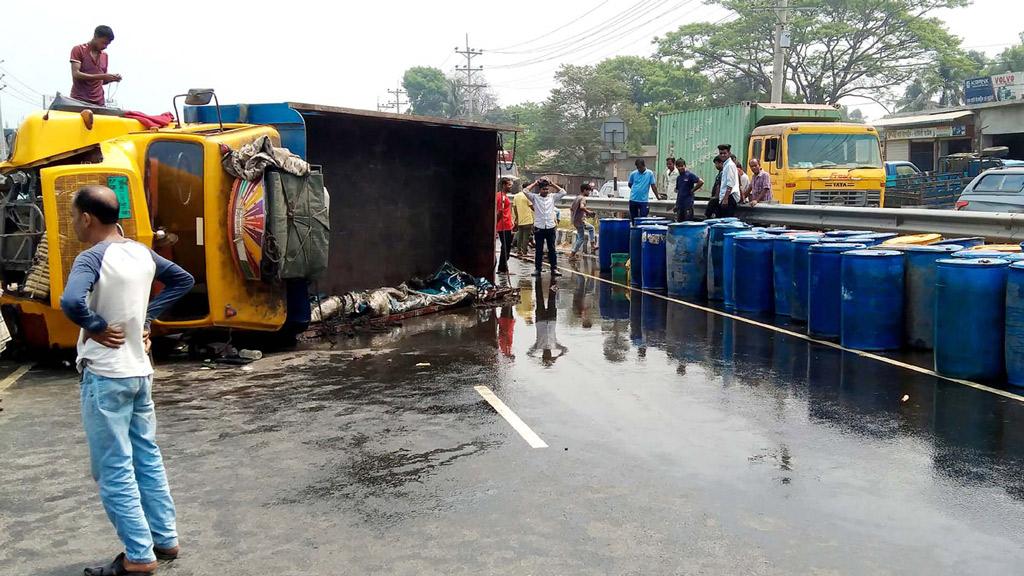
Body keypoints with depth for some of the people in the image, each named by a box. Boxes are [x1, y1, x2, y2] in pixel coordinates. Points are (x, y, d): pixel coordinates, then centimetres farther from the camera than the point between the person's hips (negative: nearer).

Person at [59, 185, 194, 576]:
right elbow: (183, 280, 19)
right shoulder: (141, 252, 5)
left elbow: (71, 302, -36)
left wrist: (96, 327, -18)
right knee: (147, 457, 17)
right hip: (140, 371, 8)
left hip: (105, 376, -8)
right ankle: (165, 539, 25)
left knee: (114, 470, 1)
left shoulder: (92, 258, -18)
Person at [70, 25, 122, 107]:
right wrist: (101, 76, -19)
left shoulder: (104, 56, 16)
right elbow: (76, 74, -13)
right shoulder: (78, 50, 0)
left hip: (99, 103, 4)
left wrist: (112, 79, 1)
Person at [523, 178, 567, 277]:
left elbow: (563, 192, 4)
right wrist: (535, 183, 1)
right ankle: (538, 269, 10)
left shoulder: (552, 197, 9)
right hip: (539, 228, -1)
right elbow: (525, 191, -8)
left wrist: (552, 184, 5)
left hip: (550, 227, 2)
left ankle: (554, 269, 7)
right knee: (539, 250, 4)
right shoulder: (535, 197, 3)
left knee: (552, 249, 4)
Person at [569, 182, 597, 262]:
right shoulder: (583, 198, -13)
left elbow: (571, 209, 20)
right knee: (581, 238, -3)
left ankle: (592, 246, 23)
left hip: (575, 220, 10)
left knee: (591, 228, 25)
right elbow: (581, 207, -34)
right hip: (580, 220, -10)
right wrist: (588, 212, -21)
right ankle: (572, 255, -3)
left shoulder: (577, 198, 14)